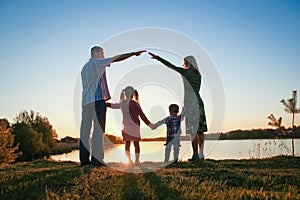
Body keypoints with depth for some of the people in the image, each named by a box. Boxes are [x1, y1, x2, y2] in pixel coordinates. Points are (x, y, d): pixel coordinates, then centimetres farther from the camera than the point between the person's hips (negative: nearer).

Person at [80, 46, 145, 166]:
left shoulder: (84, 68, 24)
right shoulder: (97, 62, 2)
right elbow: (116, 58, -3)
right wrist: (134, 53, -1)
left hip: (86, 101, 8)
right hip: (97, 99, -8)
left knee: (85, 130, 2)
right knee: (98, 129, -9)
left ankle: (84, 159, 1)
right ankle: (96, 158, -13)